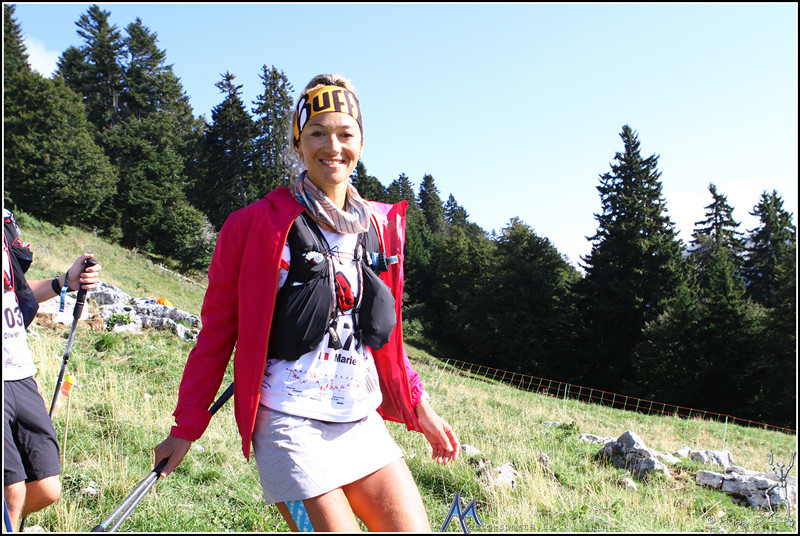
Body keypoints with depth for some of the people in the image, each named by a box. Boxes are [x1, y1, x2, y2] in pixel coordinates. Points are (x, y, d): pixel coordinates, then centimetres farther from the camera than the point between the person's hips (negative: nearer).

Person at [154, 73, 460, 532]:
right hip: (291, 424, -5)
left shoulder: (382, 226, 10)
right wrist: (186, 429, 1)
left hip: (363, 422, 5)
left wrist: (420, 408, 13)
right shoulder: (256, 224, -4)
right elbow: (216, 331, -1)